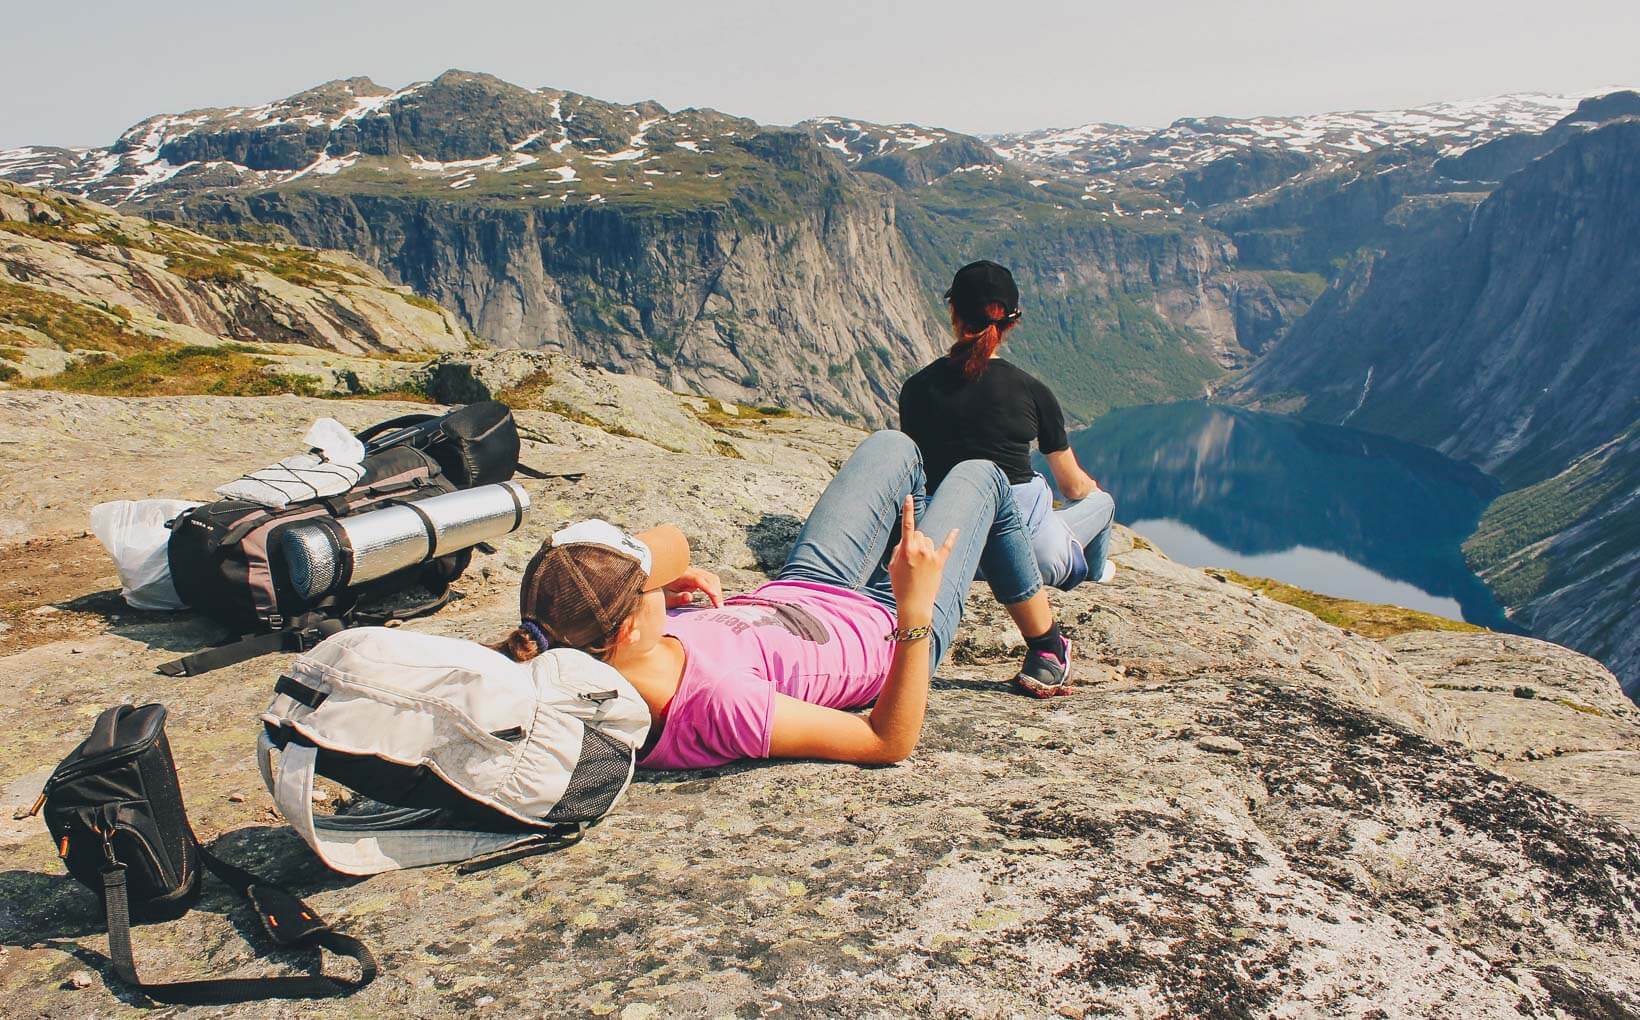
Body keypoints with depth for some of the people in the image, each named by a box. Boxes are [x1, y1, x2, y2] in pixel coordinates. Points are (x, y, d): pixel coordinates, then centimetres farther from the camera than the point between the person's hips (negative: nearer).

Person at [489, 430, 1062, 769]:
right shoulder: (719, 704, -49)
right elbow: (892, 742, -38)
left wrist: (669, 578, -28)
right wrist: (915, 613, -45)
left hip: (790, 592, 6)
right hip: (885, 629, -6)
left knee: (894, 447, 23)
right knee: (978, 475, 15)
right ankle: (1046, 634, 48)